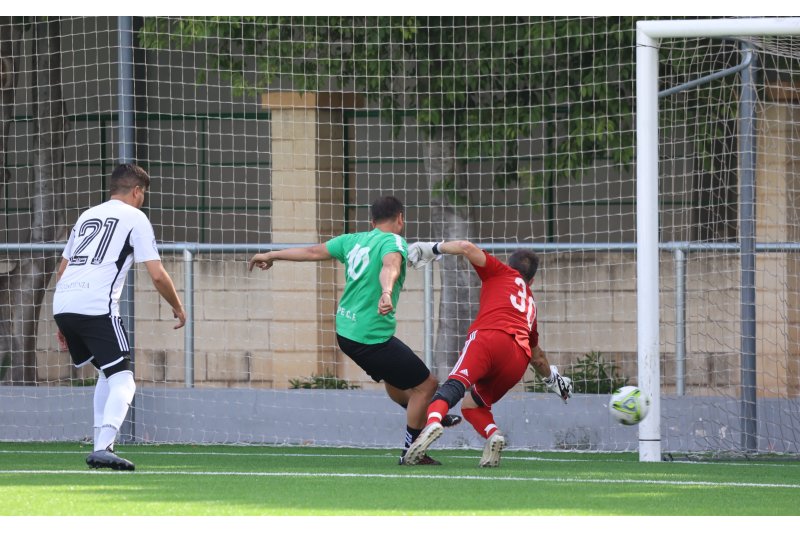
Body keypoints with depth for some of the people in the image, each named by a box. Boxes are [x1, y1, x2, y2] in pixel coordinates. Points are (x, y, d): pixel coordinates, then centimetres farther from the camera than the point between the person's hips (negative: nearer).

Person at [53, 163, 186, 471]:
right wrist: (177, 307, 16)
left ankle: (100, 446, 19)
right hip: (96, 307, -7)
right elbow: (157, 275, 0)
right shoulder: (135, 218, 7)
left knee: (107, 373, 24)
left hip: (63, 306, 7)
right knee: (122, 380, -7)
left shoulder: (87, 216, 27)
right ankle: (103, 448, -26)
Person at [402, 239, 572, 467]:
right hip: (518, 361, 5)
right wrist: (552, 377, 68)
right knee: (471, 405, 20)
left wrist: (433, 249, 22)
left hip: (490, 337, -5)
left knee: (455, 384, -24)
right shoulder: (530, 303, 39)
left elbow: (466, 247, 9)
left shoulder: (502, 273, 26)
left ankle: (433, 421, -54)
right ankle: (493, 434, -10)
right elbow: (537, 356, 51)